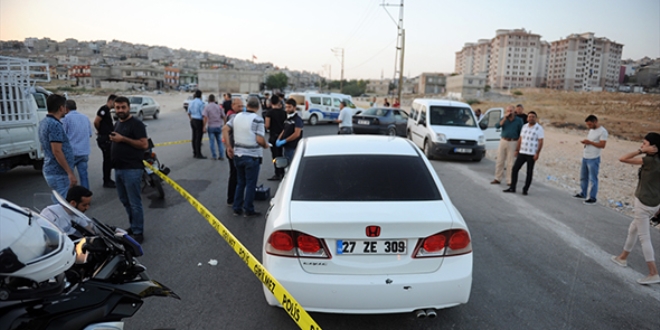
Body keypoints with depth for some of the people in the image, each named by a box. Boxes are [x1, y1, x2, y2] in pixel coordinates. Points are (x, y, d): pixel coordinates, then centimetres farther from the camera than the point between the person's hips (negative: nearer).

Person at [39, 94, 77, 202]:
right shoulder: (55, 125, -19)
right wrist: (70, 173, -22)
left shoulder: (44, 122, 12)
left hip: (49, 170, 10)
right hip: (58, 173, -10)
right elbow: (57, 151, -24)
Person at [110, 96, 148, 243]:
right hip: (118, 169, 9)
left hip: (132, 169, -9)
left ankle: (138, 232, 5)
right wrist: (113, 139, 10)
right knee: (125, 201, 16)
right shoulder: (117, 124, 17)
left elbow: (144, 144, -20)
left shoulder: (136, 124, -10)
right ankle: (133, 226, 29)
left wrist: (123, 139, -21)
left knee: (134, 203, -4)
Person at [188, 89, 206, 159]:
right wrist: (204, 126, -11)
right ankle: (198, 154, -2)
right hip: (199, 121, -8)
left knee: (194, 137, 12)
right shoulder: (200, 103, -13)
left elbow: (189, 113, 17)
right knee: (198, 138, -5)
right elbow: (203, 114, -15)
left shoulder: (191, 103, 9)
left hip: (193, 121, 8)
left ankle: (195, 153, 19)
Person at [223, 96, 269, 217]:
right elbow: (259, 139, -19)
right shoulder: (258, 119, -12)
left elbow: (225, 129, -1)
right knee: (250, 184, 6)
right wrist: (265, 145, 1)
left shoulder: (237, 116, 5)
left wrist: (228, 146, 3)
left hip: (238, 154, 6)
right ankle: (248, 210, 12)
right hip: (252, 156, -5)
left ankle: (237, 208, 22)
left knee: (240, 183, 18)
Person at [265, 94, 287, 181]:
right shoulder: (283, 112, 3)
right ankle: (282, 173, 22)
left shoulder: (269, 113, -12)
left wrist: (268, 129, 7)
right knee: (280, 154, 17)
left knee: (275, 155, -2)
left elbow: (267, 126, -14)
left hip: (273, 136, -6)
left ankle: (277, 175, 0)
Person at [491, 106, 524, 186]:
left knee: (510, 163, 0)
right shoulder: (504, 119, 7)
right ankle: (497, 179, 12)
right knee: (500, 161, 4)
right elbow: (497, 126, -10)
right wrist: (505, 118, -16)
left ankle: (509, 181, 6)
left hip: (513, 143, -2)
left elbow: (521, 133, 1)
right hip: (503, 141, 3)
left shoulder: (518, 121, 1)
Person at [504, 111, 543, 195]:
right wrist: (517, 150, 12)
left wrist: (537, 153, -15)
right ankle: (512, 188, 9)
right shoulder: (524, 127, 10)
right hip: (522, 153, 5)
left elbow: (541, 142, -9)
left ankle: (525, 189, 12)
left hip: (532, 154, -5)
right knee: (515, 169, 1)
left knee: (529, 172, 3)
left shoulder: (539, 128, -5)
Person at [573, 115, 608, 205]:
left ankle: (592, 198, 7)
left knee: (593, 179, -1)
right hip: (585, 157, 9)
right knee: (583, 177, 17)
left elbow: (602, 145, -18)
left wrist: (589, 142, -20)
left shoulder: (603, 131, -13)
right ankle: (582, 194, 30)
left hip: (593, 159, -9)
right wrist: (585, 141, 1)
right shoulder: (591, 130, 13)